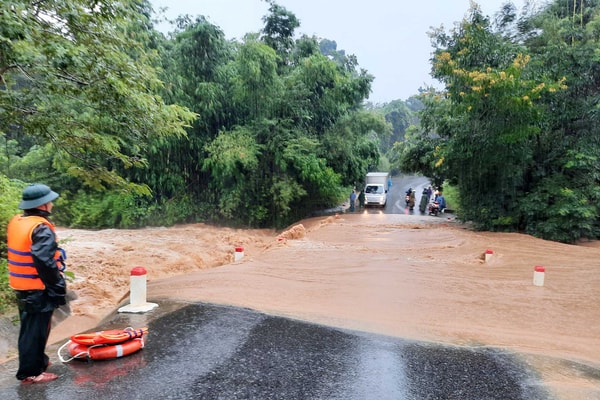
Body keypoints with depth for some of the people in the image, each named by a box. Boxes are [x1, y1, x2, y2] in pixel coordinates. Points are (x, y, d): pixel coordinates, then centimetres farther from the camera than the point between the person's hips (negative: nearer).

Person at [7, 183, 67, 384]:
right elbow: (45, 262, -29)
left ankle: (36, 361, 39)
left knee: (29, 328, 23)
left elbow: (19, 254, 14)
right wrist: (58, 287, -19)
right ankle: (30, 372, 15)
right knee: (35, 331, 4)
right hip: (39, 290, -9)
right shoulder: (41, 229, -23)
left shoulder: (15, 222, 5)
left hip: (22, 287, 9)